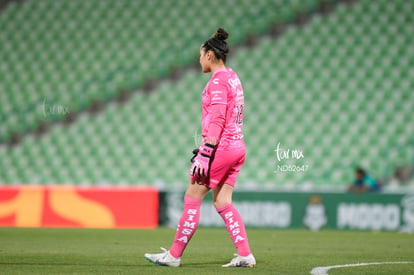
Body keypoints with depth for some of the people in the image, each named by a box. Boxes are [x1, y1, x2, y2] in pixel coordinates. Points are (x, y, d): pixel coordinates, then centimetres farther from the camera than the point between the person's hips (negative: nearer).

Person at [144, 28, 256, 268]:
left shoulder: (218, 81, -12)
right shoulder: (233, 77, 17)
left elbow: (217, 121, -20)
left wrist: (205, 154, -23)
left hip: (221, 147, -9)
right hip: (237, 146, 9)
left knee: (192, 198, -3)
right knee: (222, 202, 9)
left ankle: (174, 255, 2)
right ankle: (245, 255, 2)